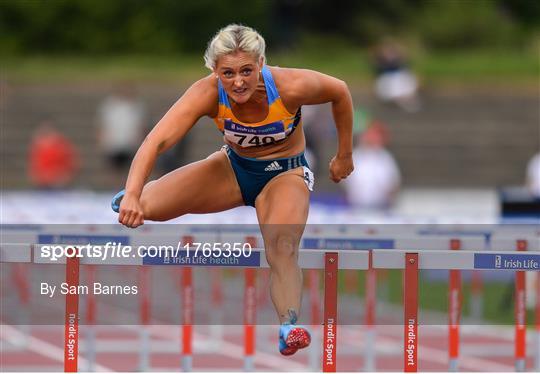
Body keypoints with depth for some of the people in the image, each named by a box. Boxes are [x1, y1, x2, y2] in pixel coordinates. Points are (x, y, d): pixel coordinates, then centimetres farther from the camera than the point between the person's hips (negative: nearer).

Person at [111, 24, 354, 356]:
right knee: (145, 207, -10)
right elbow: (157, 141, -38)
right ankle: (132, 197, 26)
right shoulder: (208, 94, -29)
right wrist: (133, 194, -54)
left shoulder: (290, 86, -32)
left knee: (283, 249, -32)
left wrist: (344, 156, 0)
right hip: (234, 167, 2)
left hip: (285, 174, -2)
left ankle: (290, 325, -46)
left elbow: (340, 92, -11)